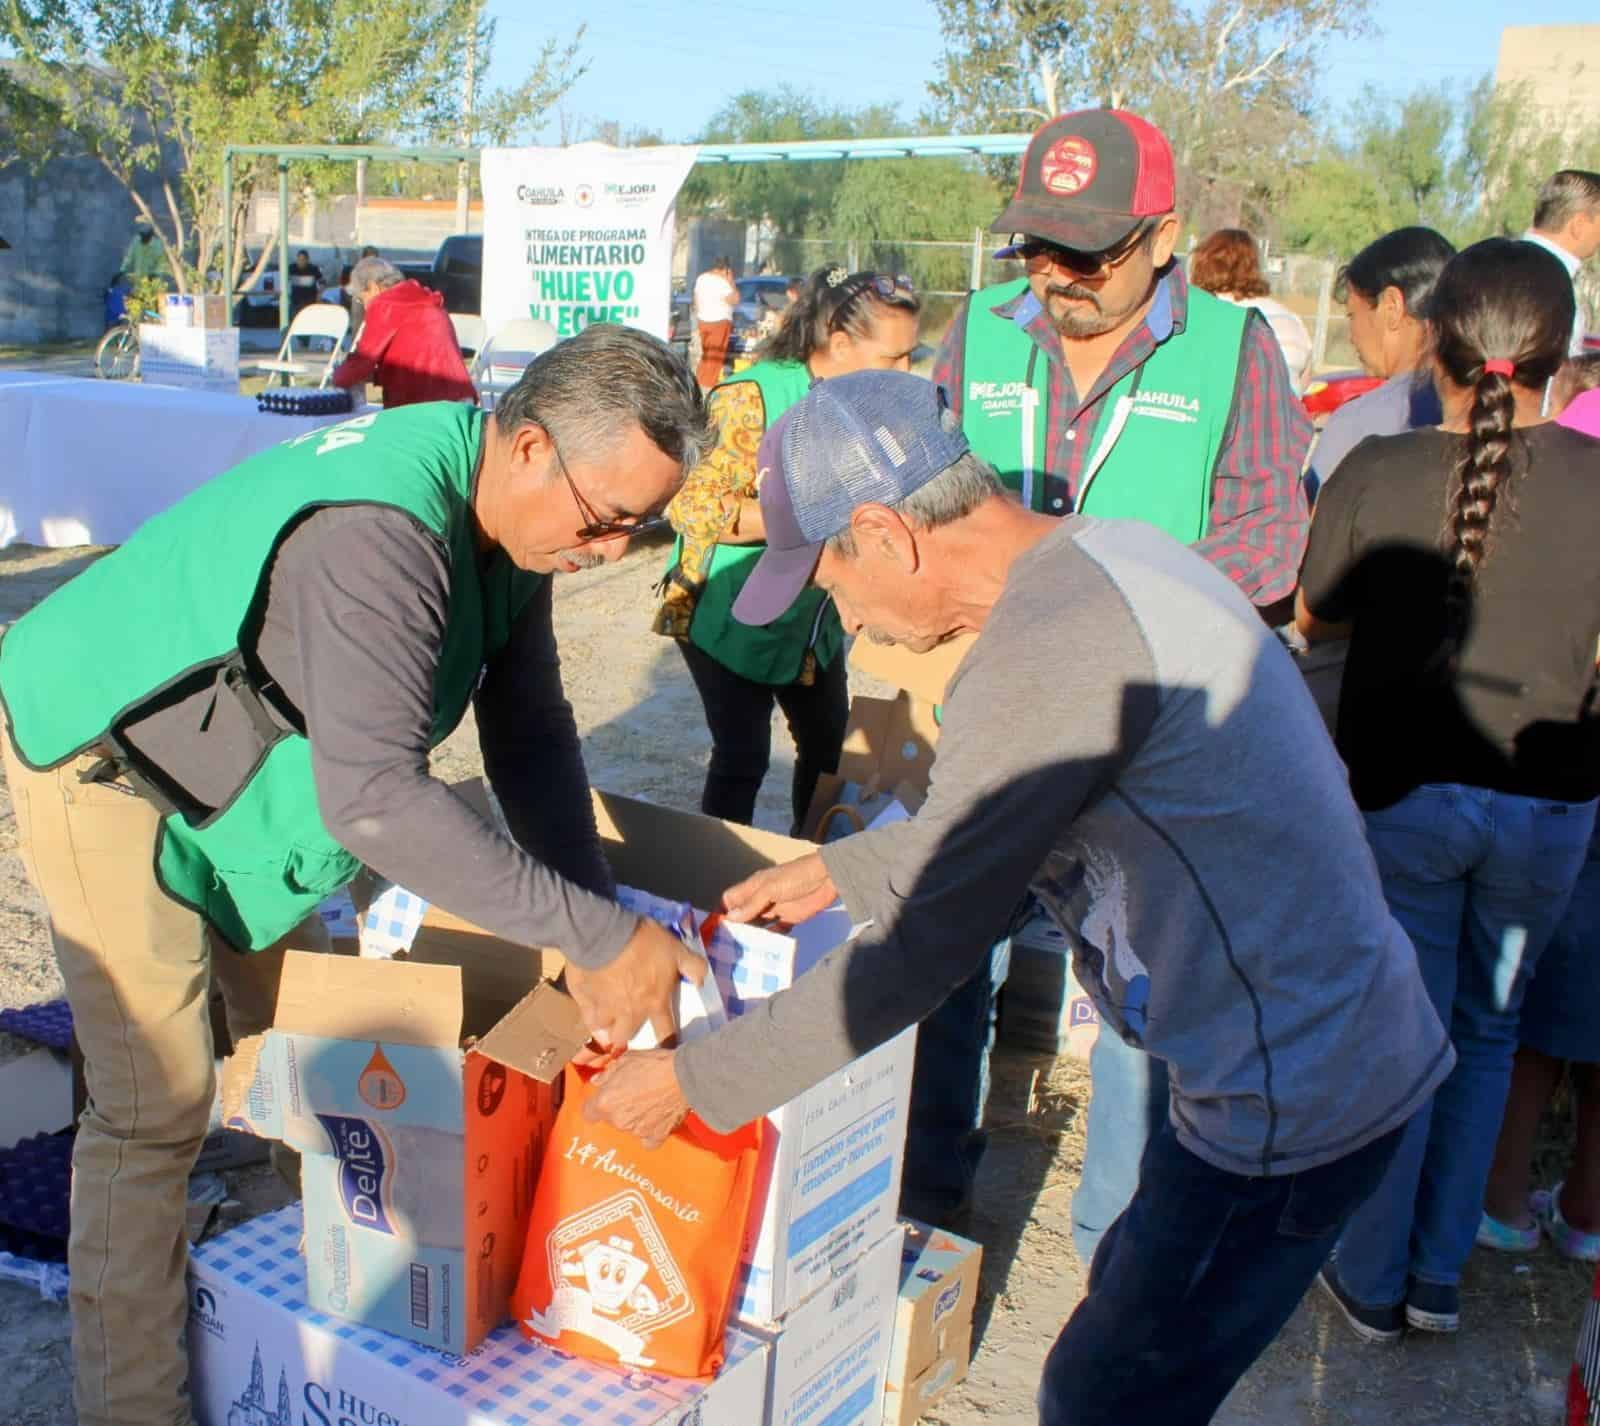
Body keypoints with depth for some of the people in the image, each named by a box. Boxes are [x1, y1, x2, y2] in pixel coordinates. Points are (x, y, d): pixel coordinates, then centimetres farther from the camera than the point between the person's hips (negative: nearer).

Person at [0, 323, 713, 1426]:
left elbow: (528, 731, -6)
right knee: (157, 1106, -8)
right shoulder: (380, 535, -39)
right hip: (102, 760, -9)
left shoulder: (513, 514, -9)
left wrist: (596, 930, -14)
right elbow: (373, 798, -46)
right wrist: (597, 933, -41)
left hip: (246, 765, 9)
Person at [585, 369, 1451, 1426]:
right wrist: (837, 872, 24)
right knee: (1128, 1303, 26)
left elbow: (927, 948, -23)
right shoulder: (1111, 551, 4)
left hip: (1290, 1106, -9)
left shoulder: (1053, 641, -27)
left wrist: (690, 1080, -12)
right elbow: (994, 821, 17)